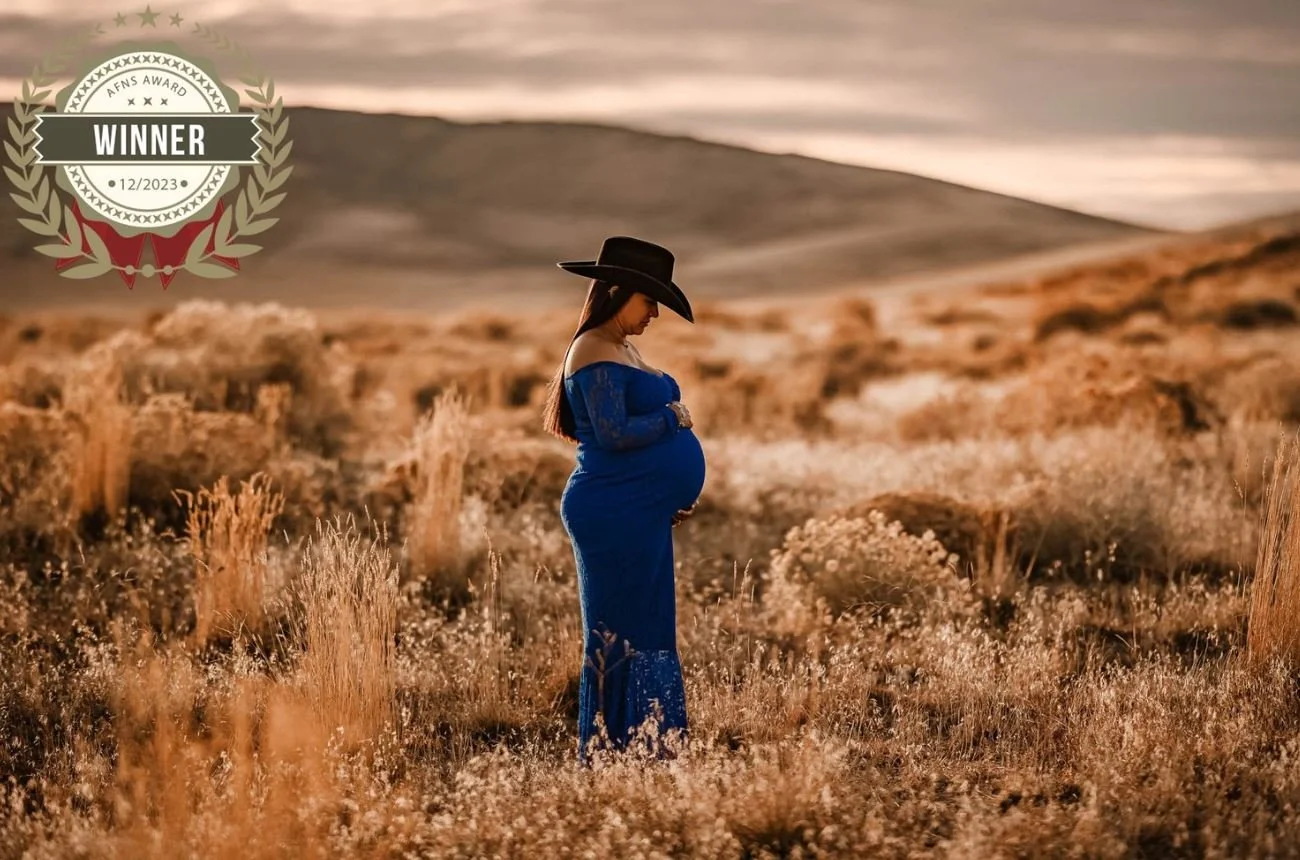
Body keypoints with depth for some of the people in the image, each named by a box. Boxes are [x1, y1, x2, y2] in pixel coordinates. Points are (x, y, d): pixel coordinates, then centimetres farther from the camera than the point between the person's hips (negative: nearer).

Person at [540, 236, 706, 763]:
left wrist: (672, 496, 14)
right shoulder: (596, 352, -12)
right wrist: (673, 417, -8)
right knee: (618, 634, -6)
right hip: (615, 516, -10)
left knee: (648, 630, 12)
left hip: (640, 515, 10)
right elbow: (614, 432, -22)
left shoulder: (623, 350, 19)